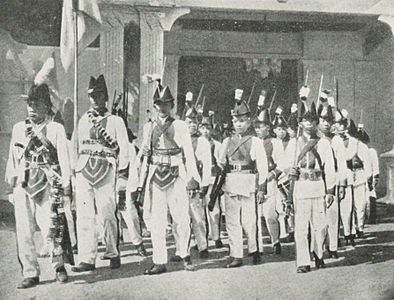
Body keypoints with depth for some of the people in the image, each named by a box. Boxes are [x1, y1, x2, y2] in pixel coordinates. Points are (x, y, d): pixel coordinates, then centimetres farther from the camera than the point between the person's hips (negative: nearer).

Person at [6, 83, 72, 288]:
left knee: (50, 228, -8)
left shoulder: (56, 129, 5)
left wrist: (66, 186, -6)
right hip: (23, 185, 4)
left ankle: (58, 265, 13)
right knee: (24, 231, 2)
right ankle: (30, 273, 12)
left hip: (47, 185, -3)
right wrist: (11, 182, 14)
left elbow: (63, 158, 1)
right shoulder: (18, 128, 16)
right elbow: (13, 157, 19)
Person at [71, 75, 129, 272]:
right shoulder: (83, 120, 17)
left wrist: (119, 171, -2)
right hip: (83, 171, 3)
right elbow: (77, 146, 20)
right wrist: (75, 167, 13)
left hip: (106, 172, -3)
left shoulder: (115, 121, 5)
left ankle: (113, 254, 16)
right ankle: (87, 259, 2)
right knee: (84, 215, -2)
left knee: (107, 215, -1)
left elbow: (124, 148, 4)